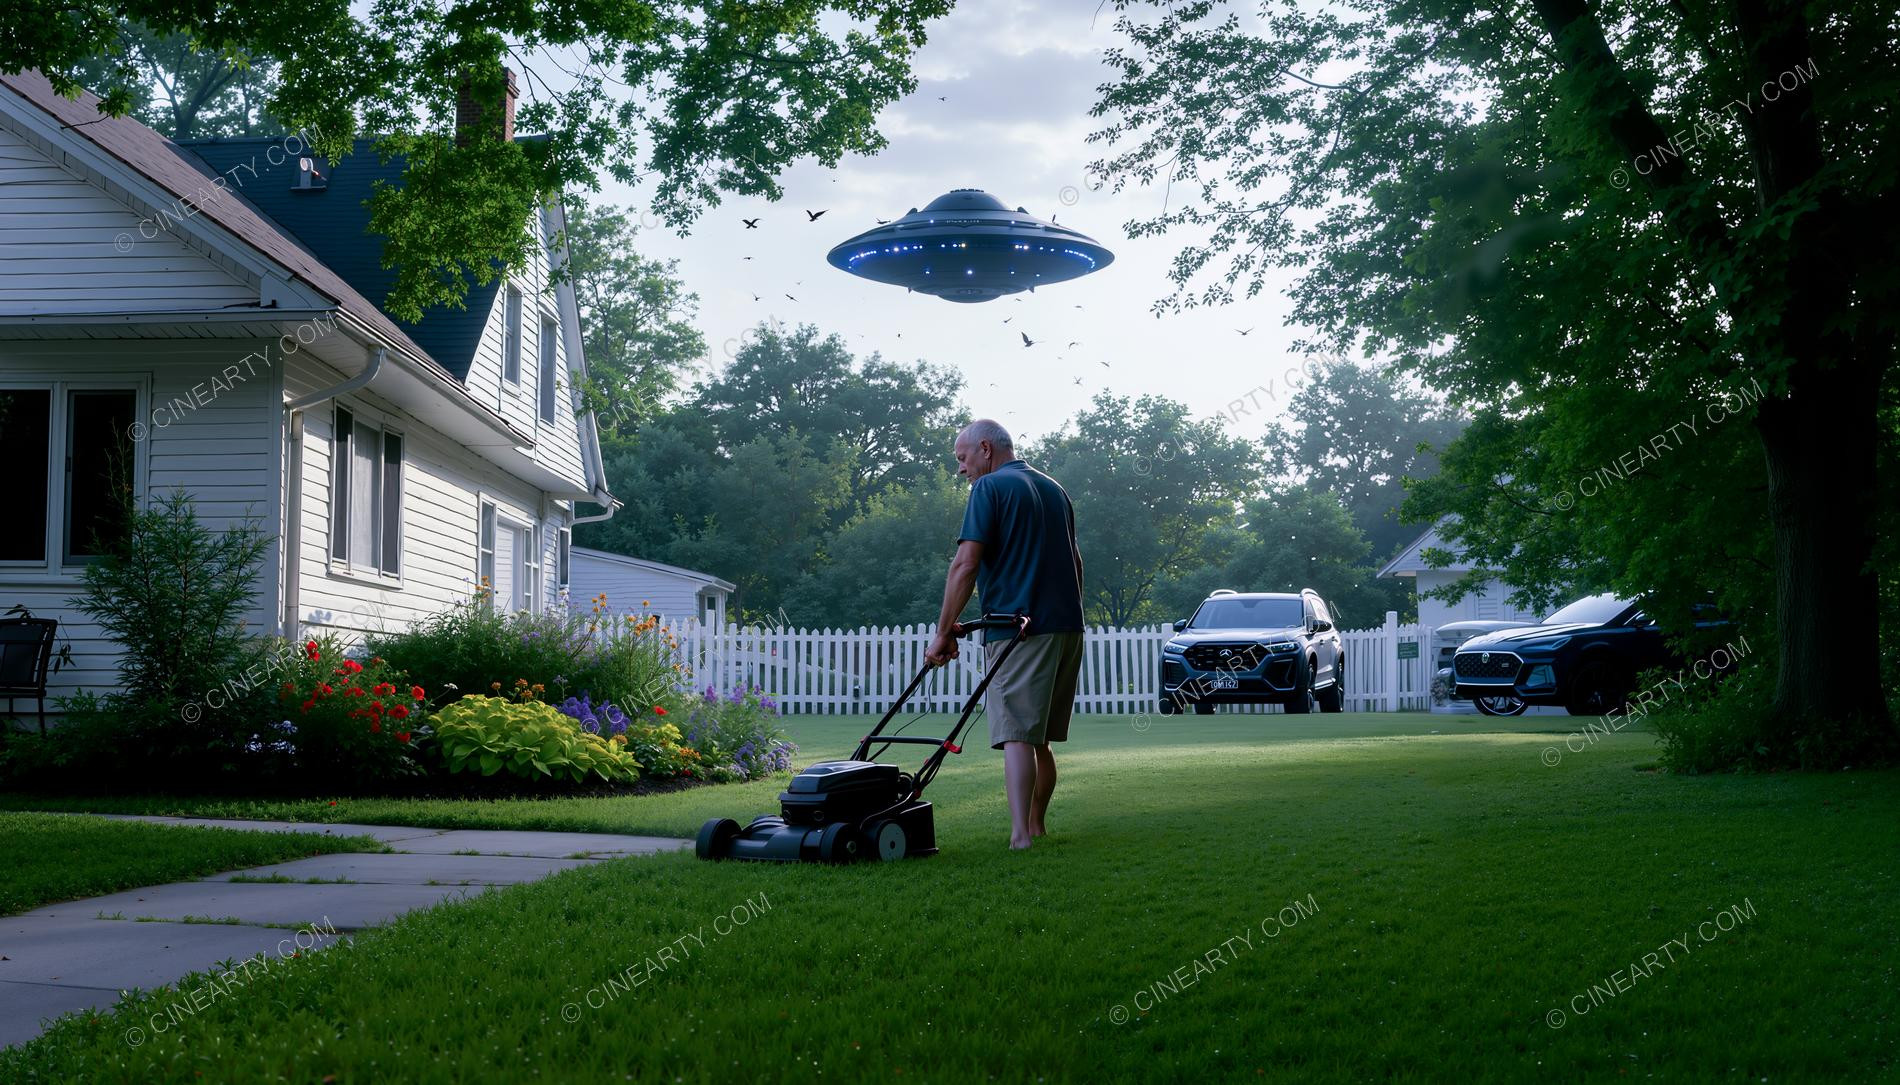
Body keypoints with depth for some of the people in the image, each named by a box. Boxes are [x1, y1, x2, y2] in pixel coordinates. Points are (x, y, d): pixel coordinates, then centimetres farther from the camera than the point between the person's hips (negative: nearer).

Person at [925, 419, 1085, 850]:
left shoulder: (990, 488, -5)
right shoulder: (1054, 490, 20)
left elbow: (965, 565, -12)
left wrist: (943, 632, -9)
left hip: (1018, 631, -8)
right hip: (1067, 628, 8)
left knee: (1016, 735, -13)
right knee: (1040, 739, 16)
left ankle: (1021, 837, -22)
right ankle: (1036, 825, 22)